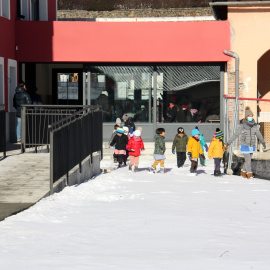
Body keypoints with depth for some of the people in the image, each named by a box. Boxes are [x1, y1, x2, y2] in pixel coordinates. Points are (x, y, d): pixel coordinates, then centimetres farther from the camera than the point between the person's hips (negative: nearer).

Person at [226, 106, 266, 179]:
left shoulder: (255, 125, 0)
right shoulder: (242, 126, -13)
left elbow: (259, 134, 15)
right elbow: (235, 135, -9)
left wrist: (263, 143, 26)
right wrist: (228, 143, -11)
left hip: (252, 146, 4)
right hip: (244, 145, -4)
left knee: (248, 160, 12)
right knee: (248, 160, -8)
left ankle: (243, 171, 32)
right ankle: (249, 174, 3)